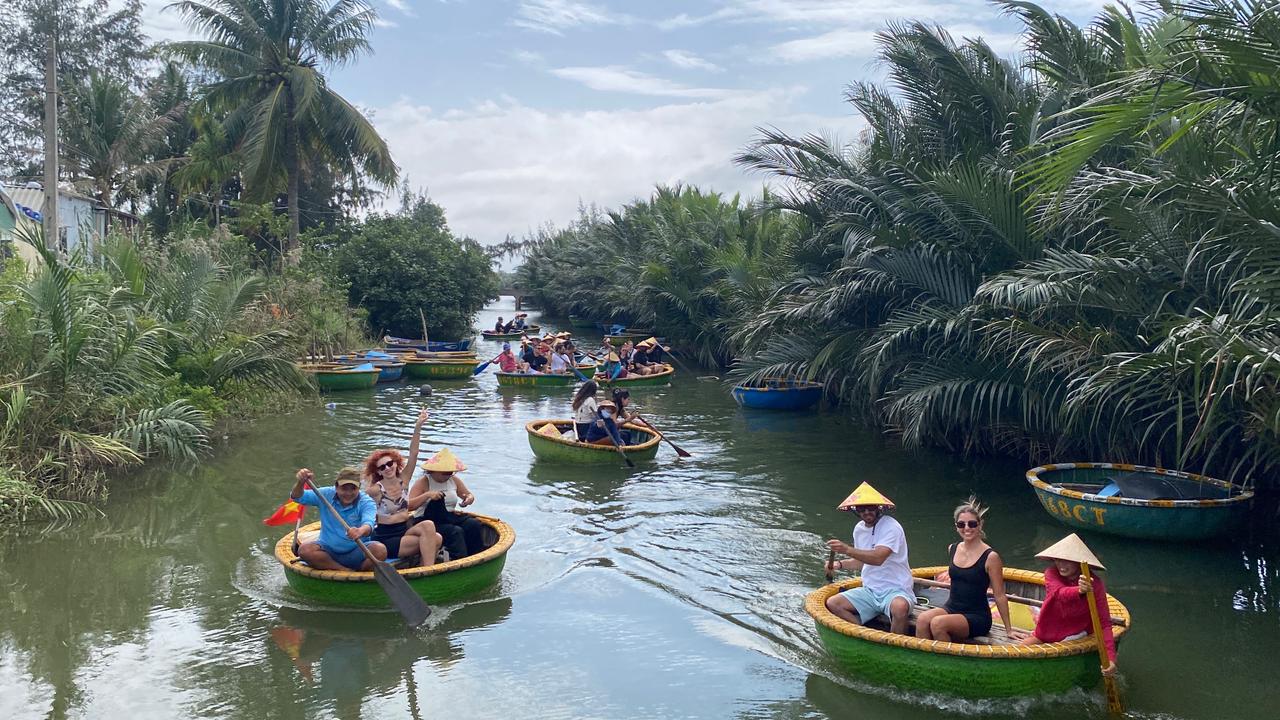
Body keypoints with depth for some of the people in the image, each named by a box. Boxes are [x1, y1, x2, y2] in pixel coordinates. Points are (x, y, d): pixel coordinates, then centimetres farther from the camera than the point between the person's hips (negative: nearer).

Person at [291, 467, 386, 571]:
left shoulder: (366, 502, -9)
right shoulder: (326, 495, 1)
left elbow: (368, 524, -28)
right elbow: (297, 497, -5)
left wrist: (360, 531, -54)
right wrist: (300, 482, -29)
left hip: (355, 553, -3)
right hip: (328, 552, 3)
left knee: (380, 550, -31)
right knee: (304, 550, -29)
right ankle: (351, 572, -24)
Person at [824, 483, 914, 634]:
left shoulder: (891, 527, -14)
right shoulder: (859, 529, 11)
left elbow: (878, 558, -29)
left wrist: (847, 550, -36)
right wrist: (839, 565, 11)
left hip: (895, 590, -7)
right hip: (869, 590, 7)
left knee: (900, 607, -40)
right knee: (832, 603, -14)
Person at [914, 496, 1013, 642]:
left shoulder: (990, 557, -11)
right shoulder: (952, 549, 6)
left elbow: (1000, 596, -7)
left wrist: (1008, 630, -4)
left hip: (977, 617, -5)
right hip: (951, 608, 5)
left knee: (937, 623, -31)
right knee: (922, 619, -27)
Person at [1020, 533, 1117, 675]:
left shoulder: (1095, 584, -19)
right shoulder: (1051, 573, -15)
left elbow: (1104, 623, -23)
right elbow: (1061, 593, -38)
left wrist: (1110, 658, -35)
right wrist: (1079, 591, -63)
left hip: (1074, 636, -2)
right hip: (1047, 633, 2)